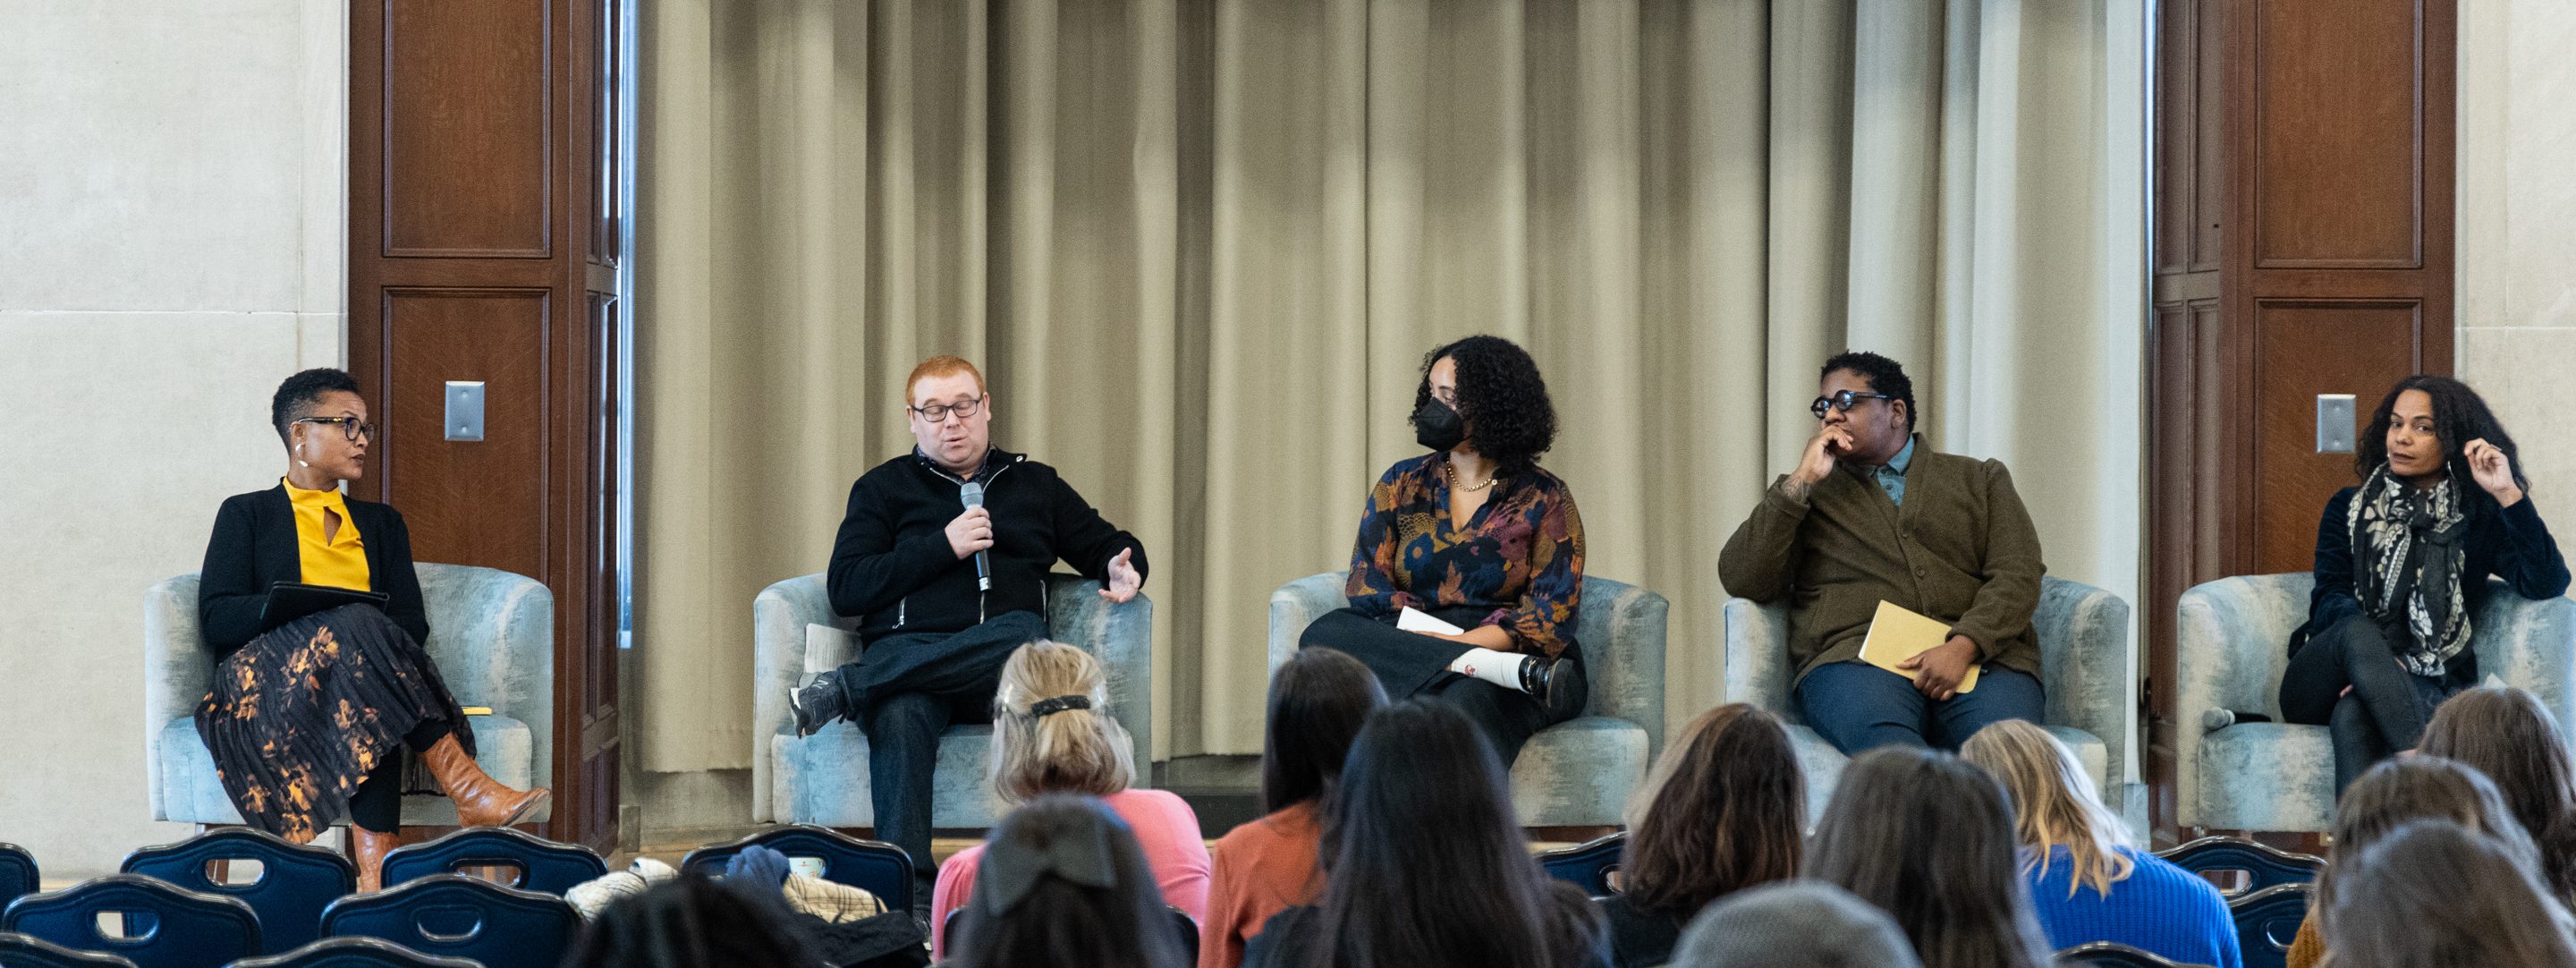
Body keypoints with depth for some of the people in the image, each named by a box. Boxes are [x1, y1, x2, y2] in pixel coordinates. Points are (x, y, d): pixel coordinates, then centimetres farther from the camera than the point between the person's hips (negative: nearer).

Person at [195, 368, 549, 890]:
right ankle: (467, 788, -47)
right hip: (264, 683, -2)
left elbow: (413, 623, 13)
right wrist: (300, 609, -15)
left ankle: (377, 858, -56)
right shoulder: (247, 515, 17)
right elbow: (217, 620, 2)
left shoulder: (380, 523, 28)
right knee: (355, 630, -36)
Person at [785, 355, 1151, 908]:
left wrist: (1123, 567, 5)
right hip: (905, 646, -1)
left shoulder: (1036, 485, 26)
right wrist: (944, 547, -2)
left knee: (1023, 634, -38)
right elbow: (845, 590, 6)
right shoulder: (884, 489, 19)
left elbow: (1108, 546, 32)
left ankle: (846, 688, -37)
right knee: (901, 715, -39)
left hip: (999, 671, 1)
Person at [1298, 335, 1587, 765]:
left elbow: (1554, 610, -3)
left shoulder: (1544, 499, 8)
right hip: (1406, 654, 4)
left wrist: (1468, 641, -19)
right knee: (1324, 635, -28)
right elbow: (1366, 585, 6)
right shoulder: (1403, 483, 17)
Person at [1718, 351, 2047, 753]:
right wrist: (1801, 481, 4)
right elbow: (1741, 581, 10)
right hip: (1857, 658, -1)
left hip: (1978, 657, 1)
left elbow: (2018, 575, 9)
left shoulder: (1981, 480, 25)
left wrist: (1963, 647, -10)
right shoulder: (1809, 494, 25)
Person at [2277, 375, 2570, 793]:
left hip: (2422, 686, -1)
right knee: (2357, 630, -35)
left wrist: (2508, 494, -11)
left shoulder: (2479, 521, 13)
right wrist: (2377, 659, -19)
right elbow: (2330, 599, 2)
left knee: (2353, 715, -37)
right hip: (2323, 689, 1)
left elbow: (2548, 584, -5)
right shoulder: (2350, 508, 18)